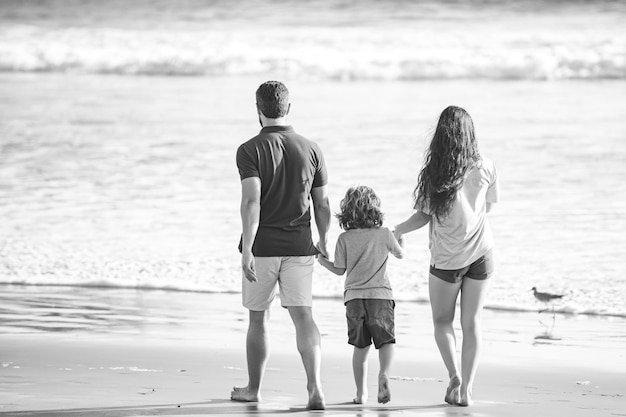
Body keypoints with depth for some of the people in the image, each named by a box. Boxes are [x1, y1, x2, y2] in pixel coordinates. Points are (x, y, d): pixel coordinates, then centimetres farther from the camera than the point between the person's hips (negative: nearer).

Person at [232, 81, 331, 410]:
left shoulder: (250, 150, -8)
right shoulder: (311, 149, 3)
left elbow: (251, 202, -19)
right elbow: (322, 204, 7)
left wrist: (246, 251, -21)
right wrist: (323, 241, 23)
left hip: (262, 247, -2)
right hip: (299, 246, 2)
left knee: (258, 318, 13)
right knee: (302, 315, -2)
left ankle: (253, 388, 26)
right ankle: (315, 386, -19)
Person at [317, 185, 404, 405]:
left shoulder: (344, 239, -1)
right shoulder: (384, 234, -1)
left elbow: (339, 270, 5)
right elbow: (400, 254, 17)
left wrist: (321, 260, 23)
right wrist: (399, 241, 39)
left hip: (354, 296, 1)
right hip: (381, 295, -1)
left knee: (360, 346, 9)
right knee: (385, 340, 0)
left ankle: (361, 392, 9)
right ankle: (384, 373, -29)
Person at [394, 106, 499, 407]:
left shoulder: (434, 173, -14)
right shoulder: (485, 169, -6)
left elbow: (424, 215, -11)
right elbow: (487, 207, 6)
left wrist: (396, 232, 4)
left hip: (446, 259, -2)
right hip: (480, 253, 2)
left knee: (442, 321, 15)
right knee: (471, 323, 9)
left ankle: (455, 376, -4)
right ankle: (466, 388, 5)